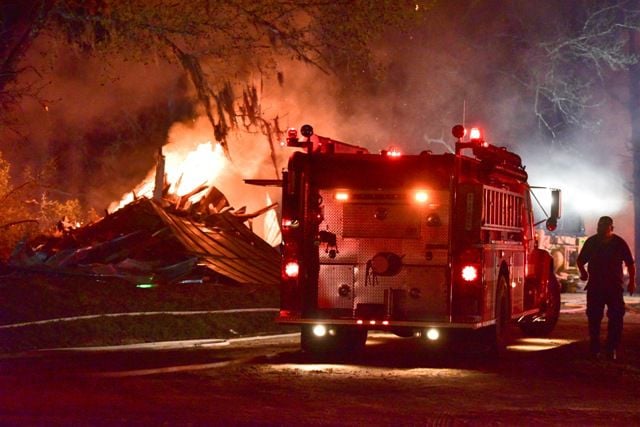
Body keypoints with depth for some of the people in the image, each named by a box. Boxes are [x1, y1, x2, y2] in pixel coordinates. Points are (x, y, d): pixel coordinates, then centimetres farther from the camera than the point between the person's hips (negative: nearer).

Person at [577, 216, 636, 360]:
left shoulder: (619, 243, -4)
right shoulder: (591, 242, 0)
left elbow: (630, 263, 3)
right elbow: (580, 260, 11)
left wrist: (632, 281, -3)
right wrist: (583, 272, -5)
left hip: (615, 287, -1)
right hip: (595, 286, 1)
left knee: (616, 318, -5)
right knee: (594, 317, 2)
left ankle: (611, 349, 1)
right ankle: (594, 348, 11)